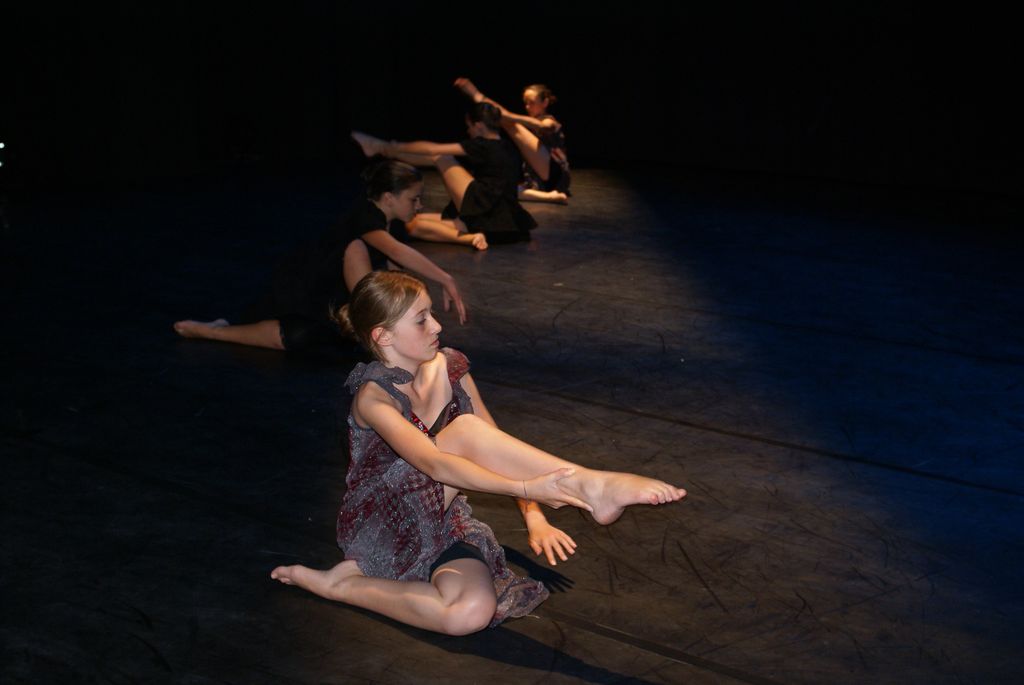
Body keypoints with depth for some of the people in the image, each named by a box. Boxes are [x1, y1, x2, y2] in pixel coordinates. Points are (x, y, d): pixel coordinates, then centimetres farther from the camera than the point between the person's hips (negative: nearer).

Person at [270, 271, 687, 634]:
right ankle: (587, 487, -38)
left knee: (474, 611, -34)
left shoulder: (449, 368, 1)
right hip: (383, 525, -5)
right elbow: (434, 464, -35)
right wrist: (527, 488, -45)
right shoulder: (373, 396, -19)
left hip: (439, 520, 5)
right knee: (465, 430, -35)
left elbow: (497, 446, 6)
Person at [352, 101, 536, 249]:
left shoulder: (484, 147, -6)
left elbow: (434, 150, -5)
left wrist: (396, 148, 7)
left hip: (485, 216, -8)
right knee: (415, 224, 6)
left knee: (442, 159, 2)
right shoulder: (507, 148, 16)